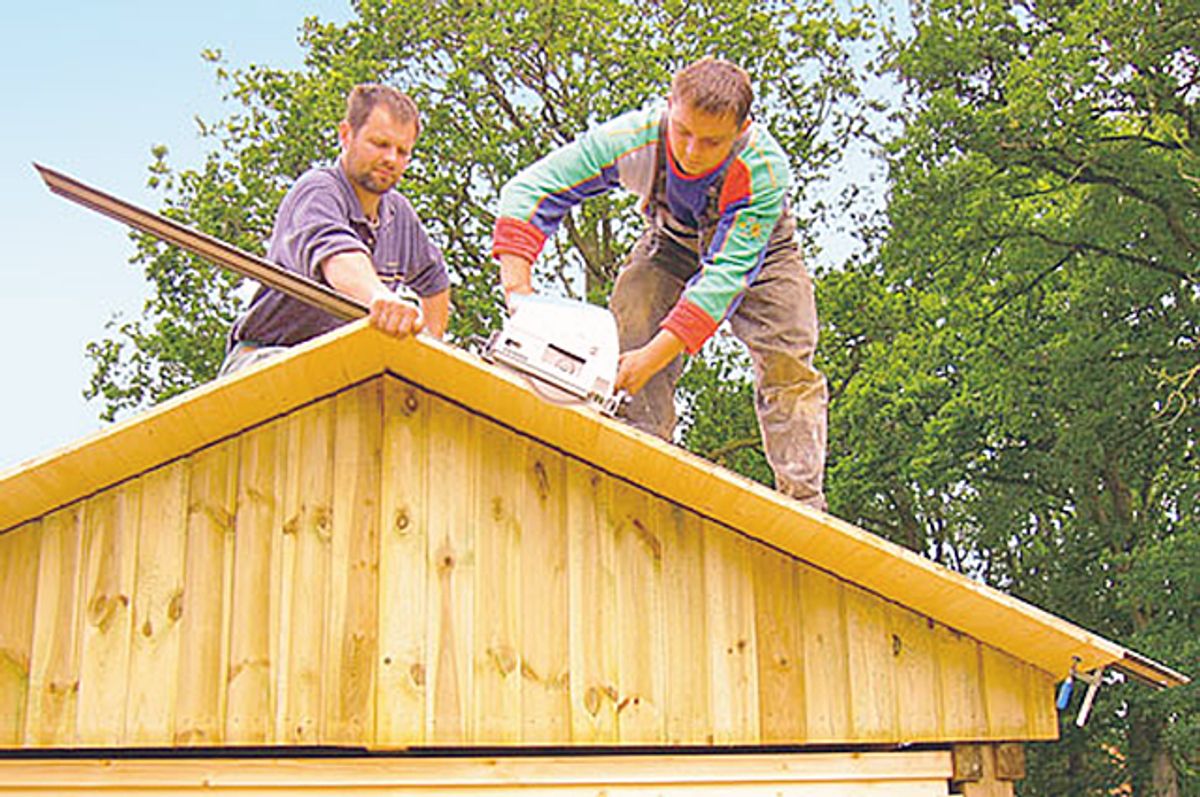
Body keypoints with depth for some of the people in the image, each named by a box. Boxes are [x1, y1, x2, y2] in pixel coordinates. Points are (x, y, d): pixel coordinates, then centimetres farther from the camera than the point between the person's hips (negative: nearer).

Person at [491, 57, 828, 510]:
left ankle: (804, 505, -14)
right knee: (624, 348, -18)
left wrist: (653, 356, -50)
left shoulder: (765, 170, -39)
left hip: (758, 252, -2)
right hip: (671, 246, 2)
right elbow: (529, 191, -33)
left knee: (787, 367, -18)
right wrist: (519, 293, -44)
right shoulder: (632, 139, -35)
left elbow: (726, 273, -43)